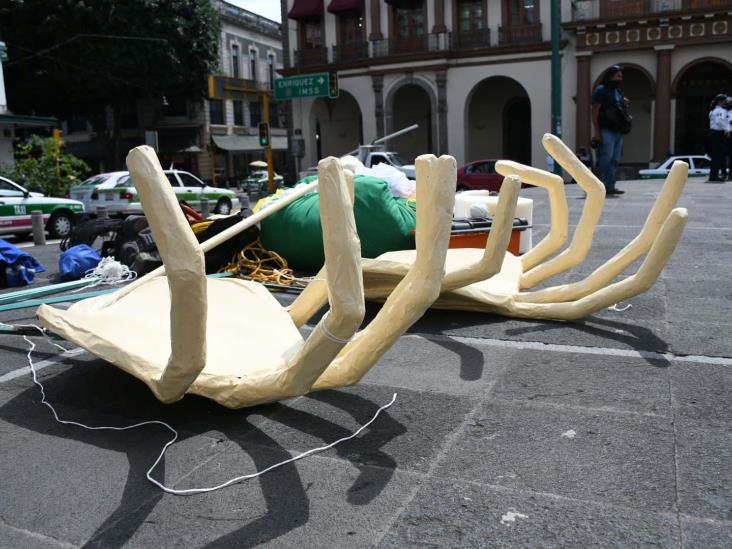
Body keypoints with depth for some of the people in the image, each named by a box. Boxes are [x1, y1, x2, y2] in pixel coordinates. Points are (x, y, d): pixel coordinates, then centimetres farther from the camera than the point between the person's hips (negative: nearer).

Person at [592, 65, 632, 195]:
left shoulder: (618, 92, 21)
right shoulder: (601, 90, -3)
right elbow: (595, 112, -10)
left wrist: (625, 105, 9)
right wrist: (597, 131, -17)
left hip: (618, 131, 8)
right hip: (606, 131, -8)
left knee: (614, 160, 6)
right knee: (605, 159, -14)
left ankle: (610, 186, 8)